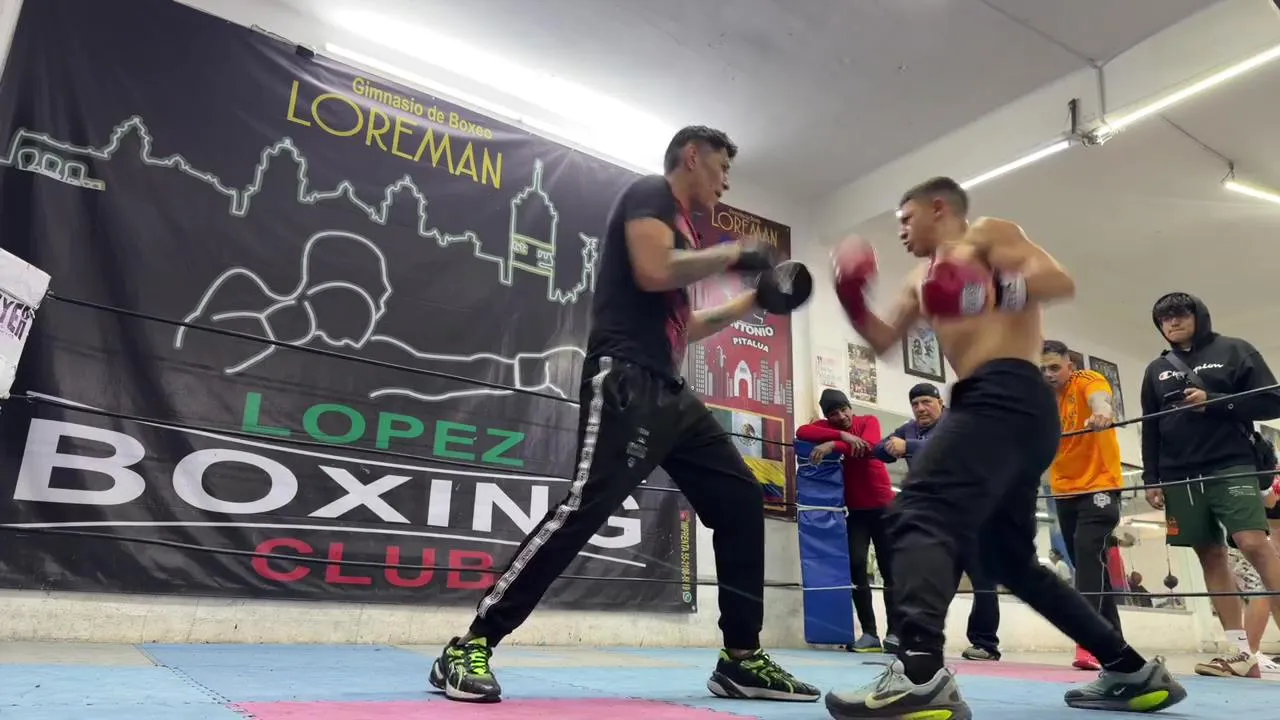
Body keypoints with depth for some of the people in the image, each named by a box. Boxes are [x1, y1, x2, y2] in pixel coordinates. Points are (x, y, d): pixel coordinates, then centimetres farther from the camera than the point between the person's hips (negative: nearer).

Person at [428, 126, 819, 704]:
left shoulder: (680, 227, 27)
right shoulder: (650, 194, 1)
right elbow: (653, 272, -20)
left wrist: (751, 301, 29)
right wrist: (732, 254, -7)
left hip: (670, 392, 10)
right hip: (625, 381, -10)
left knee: (741, 501, 6)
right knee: (585, 507, -20)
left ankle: (741, 660, 13)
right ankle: (469, 647, -10)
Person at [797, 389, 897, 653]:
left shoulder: (869, 421, -5)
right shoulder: (827, 428, -1)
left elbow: (870, 447, -26)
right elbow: (802, 432, -22)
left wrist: (833, 445, -39)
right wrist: (843, 436, -28)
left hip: (883, 506, -1)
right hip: (855, 511, 1)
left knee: (889, 569, 2)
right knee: (856, 565, -11)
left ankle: (894, 632, 7)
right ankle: (869, 633, -7)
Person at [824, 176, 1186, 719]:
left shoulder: (986, 235, 7)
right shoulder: (921, 280, 30)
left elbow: (1060, 280, -7)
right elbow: (883, 340, 28)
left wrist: (989, 293, -23)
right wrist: (854, 303, 11)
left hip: (1008, 397, -10)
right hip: (997, 408, 10)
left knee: (921, 511, -26)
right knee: (1010, 558, 15)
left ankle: (920, 674, -42)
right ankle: (1134, 672, 22)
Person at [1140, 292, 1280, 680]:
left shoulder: (1234, 351, 6)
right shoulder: (1156, 370, 16)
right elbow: (1150, 429, 15)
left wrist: (1214, 401, -12)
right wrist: (1151, 479, 9)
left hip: (1231, 466, -4)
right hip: (1180, 475, 4)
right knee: (1211, 556, 2)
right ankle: (1241, 651, 5)